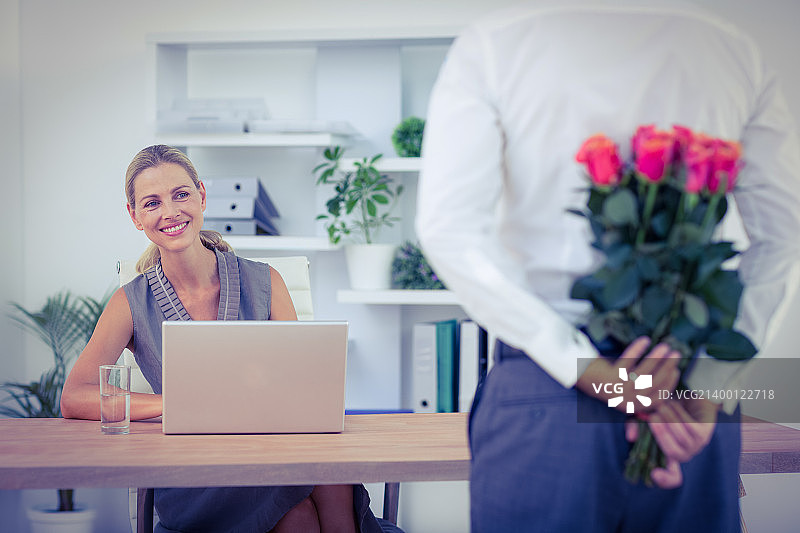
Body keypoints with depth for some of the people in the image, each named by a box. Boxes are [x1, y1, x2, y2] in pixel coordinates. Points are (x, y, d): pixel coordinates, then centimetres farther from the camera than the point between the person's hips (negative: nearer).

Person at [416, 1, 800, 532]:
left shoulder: (490, 44, -1)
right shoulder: (737, 50, 6)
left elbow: (448, 230, -11)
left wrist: (582, 367, -13)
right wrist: (711, 385, -3)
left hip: (543, 389, -2)